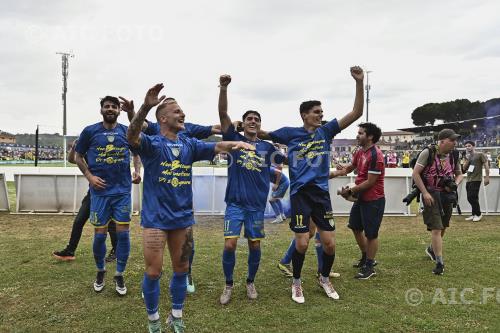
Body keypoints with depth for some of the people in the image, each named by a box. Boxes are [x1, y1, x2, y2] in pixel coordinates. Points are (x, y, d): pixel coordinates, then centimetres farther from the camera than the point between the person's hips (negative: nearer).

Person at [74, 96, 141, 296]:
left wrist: (137, 170, 1)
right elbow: (78, 156, 8)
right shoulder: (90, 131, -2)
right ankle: (100, 271, 30)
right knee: (100, 234, 5)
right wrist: (89, 176, -6)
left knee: (123, 233, 1)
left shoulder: (127, 131, 2)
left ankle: (119, 275, 18)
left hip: (122, 190, 1)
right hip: (100, 191, -1)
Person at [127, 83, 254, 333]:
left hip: (182, 217, 5)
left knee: (181, 269, 14)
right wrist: (146, 106, -44)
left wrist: (237, 144, -24)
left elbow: (217, 147, -3)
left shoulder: (189, 144, 6)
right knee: (153, 271, 2)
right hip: (155, 217, -5)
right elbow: (132, 136, -28)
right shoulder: (152, 143, -8)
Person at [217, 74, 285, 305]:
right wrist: (223, 88, -22)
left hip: (257, 205, 2)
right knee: (229, 245, -7)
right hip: (235, 203, -2)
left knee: (255, 246, 9)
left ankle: (251, 282, 33)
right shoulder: (234, 139, 1)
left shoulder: (267, 147, 7)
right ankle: (228, 285, 16)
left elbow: (289, 159, 21)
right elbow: (223, 113, -12)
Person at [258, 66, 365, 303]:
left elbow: (356, 113, 1)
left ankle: (325, 279, 31)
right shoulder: (291, 133, 1)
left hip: (322, 193, 3)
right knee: (302, 243, -5)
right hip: (300, 193, -3)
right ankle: (296, 283, 21)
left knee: (329, 243, 4)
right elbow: (263, 135, 15)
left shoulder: (325, 131, 7)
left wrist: (359, 82, -8)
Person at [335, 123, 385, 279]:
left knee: (371, 234, 3)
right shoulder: (360, 152, 6)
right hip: (361, 198, 9)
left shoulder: (375, 155, -21)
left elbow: (370, 182, -22)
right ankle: (366, 257, 38)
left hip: (373, 200, -9)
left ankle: (369, 267, 19)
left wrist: (350, 191, -15)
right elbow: (349, 168, 19)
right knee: (355, 227, 20)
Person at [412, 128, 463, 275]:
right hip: (431, 194, -6)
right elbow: (415, 174, -14)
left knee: (443, 227, 19)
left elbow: (459, 174, 16)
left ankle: (431, 249, 44)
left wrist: (455, 184, -7)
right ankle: (439, 262, -1)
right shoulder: (428, 153, -14)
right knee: (436, 228, -9)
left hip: (447, 194, 6)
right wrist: (425, 192, -19)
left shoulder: (454, 155, 2)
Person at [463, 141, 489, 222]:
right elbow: (464, 168, 12)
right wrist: (467, 160, -3)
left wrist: (487, 177, -13)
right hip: (468, 180, 7)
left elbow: (486, 165, -7)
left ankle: (478, 214, 5)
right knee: (470, 198, 8)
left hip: (476, 179, -7)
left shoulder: (480, 154, -2)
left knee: (472, 197, -11)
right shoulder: (467, 156, 17)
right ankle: (474, 214, 19)